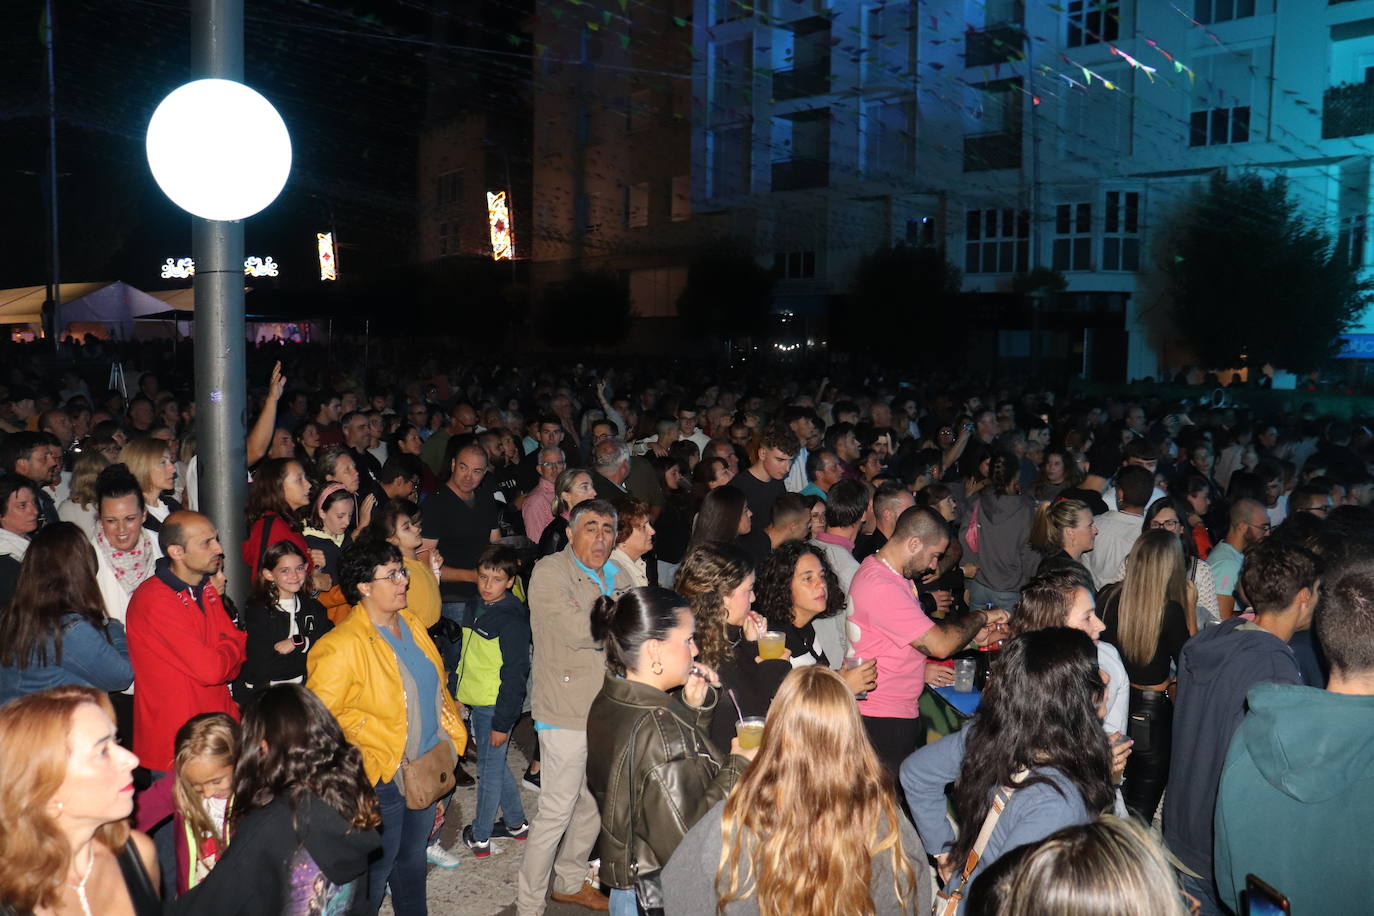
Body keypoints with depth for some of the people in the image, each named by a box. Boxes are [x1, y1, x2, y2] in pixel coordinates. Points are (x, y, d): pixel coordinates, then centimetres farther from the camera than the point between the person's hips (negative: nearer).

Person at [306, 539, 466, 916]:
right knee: (377, 867, 10)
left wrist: (450, 733, 12)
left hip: (426, 767, 7)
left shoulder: (410, 622, 3)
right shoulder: (343, 646, -23)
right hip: (382, 777, -7)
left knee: (413, 855, 24)